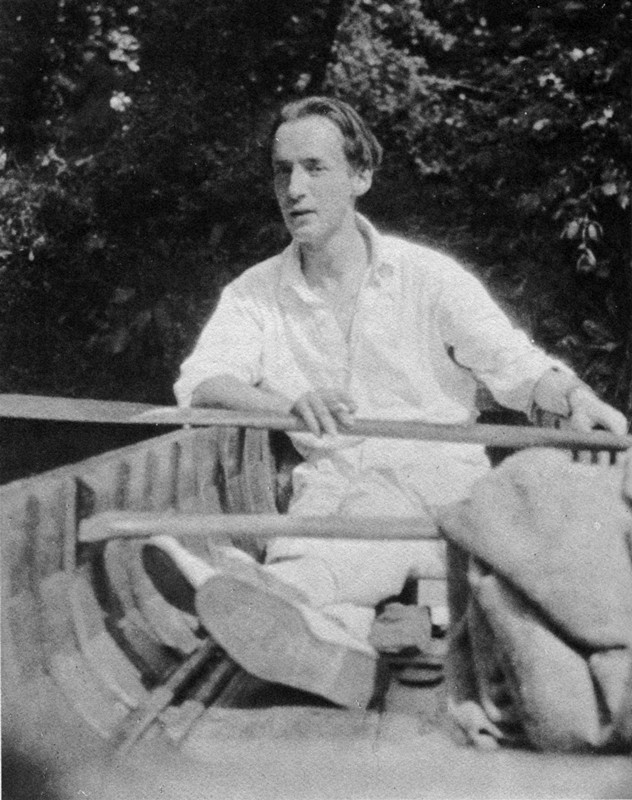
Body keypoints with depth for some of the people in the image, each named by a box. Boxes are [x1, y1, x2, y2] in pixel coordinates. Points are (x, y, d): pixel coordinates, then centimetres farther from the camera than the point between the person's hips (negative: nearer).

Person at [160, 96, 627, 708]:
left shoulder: (429, 276, 4)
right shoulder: (254, 293, 10)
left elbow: (517, 366, -1)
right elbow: (198, 384, -4)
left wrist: (577, 399, -26)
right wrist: (291, 402, -27)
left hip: (440, 480, -1)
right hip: (330, 480, 1)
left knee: (381, 504, -37)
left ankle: (285, 589, -64)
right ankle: (336, 652, -65)